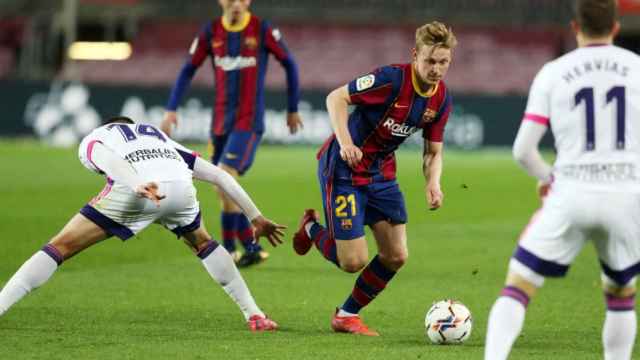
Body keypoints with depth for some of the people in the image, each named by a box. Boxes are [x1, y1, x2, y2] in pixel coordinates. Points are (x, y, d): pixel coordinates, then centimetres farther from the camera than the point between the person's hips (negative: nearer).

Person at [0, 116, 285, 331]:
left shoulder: (92, 140, 31)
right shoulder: (161, 139, 43)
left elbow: (106, 158, 3)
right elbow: (221, 177, 39)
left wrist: (138, 186, -16)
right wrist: (256, 217, 44)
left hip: (136, 192, -4)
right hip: (180, 186, 4)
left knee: (60, 247, 7)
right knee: (202, 244, 35)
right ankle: (254, 316, 34)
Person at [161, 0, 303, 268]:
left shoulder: (263, 30, -6)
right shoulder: (210, 32, 3)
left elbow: (289, 64, 5)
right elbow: (188, 70, 9)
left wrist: (293, 110, 9)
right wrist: (171, 110, 0)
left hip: (249, 122, -5)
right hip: (220, 122, 5)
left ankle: (229, 250, -8)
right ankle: (251, 249, 19)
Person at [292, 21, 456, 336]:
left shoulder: (441, 99, -2)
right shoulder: (392, 79, -23)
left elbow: (433, 153, 7)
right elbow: (336, 98, -18)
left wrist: (433, 183, -14)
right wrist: (344, 142, -31)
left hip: (381, 173, 7)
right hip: (343, 168, -7)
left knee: (396, 256, 2)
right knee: (354, 261, -11)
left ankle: (347, 315, 22)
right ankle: (311, 228, 21)